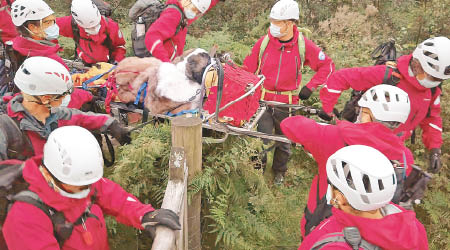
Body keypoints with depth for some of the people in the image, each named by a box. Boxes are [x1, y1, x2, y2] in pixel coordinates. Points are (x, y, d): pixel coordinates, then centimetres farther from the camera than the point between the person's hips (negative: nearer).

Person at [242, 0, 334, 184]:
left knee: (284, 139, 14)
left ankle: (279, 172, 38)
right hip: (263, 100, 0)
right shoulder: (264, 42, -5)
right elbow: (248, 69, 4)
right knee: (261, 138, -2)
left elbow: (327, 66, 4)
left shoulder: (303, 45, -7)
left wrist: (310, 87, -2)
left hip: (287, 102, 0)